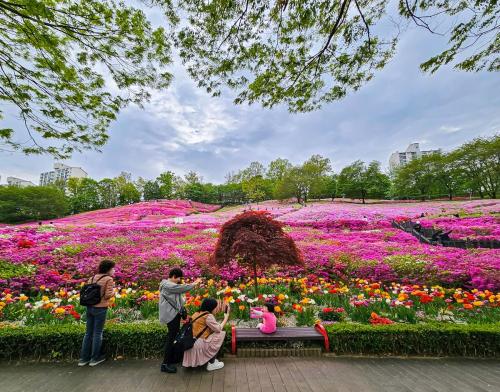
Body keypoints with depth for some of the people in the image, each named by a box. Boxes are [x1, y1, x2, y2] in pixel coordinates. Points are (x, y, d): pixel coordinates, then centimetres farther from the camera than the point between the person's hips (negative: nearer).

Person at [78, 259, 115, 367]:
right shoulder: (109, 279, -14)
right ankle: (95, 358, 21)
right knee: (97, 333, 8)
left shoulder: (92, 278, 7)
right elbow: (108, 295, -17)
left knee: (88, 332, 18)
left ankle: (83, 358, 28)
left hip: (89, 307, 7)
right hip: (100, 309, -6)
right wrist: (113, 292, 2)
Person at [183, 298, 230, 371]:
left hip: (191, 344, 9)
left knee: (216, 334, 16)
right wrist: (226, 316, -2)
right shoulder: (208, 316, -15)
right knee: (222, 334, -3)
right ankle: (211, 364, 5)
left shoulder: (197, 313, 10)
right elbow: (219, 329, -12)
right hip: (198, 345, -9)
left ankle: (210, 359, 19)